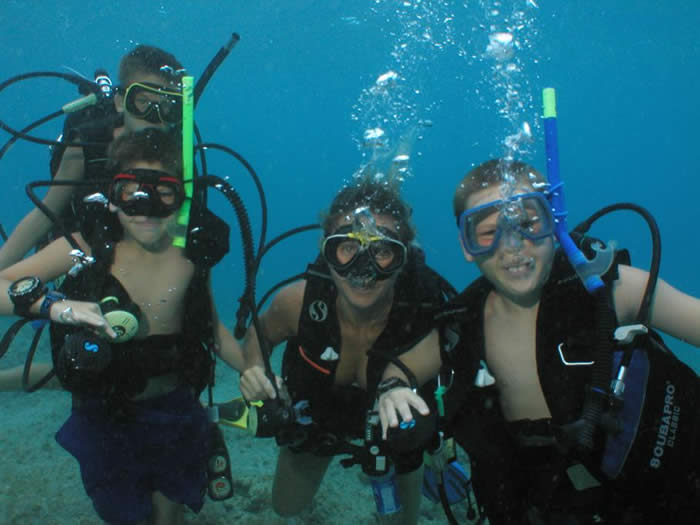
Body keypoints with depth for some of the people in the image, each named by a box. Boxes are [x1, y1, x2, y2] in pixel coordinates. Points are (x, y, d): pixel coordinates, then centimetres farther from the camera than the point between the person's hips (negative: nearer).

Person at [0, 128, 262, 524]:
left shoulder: (192, 255, -11)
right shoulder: (85, 249, -17)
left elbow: (211, 327, 2)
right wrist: (53, 304, -42)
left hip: (175, 414, 1)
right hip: (105, 417, -1)